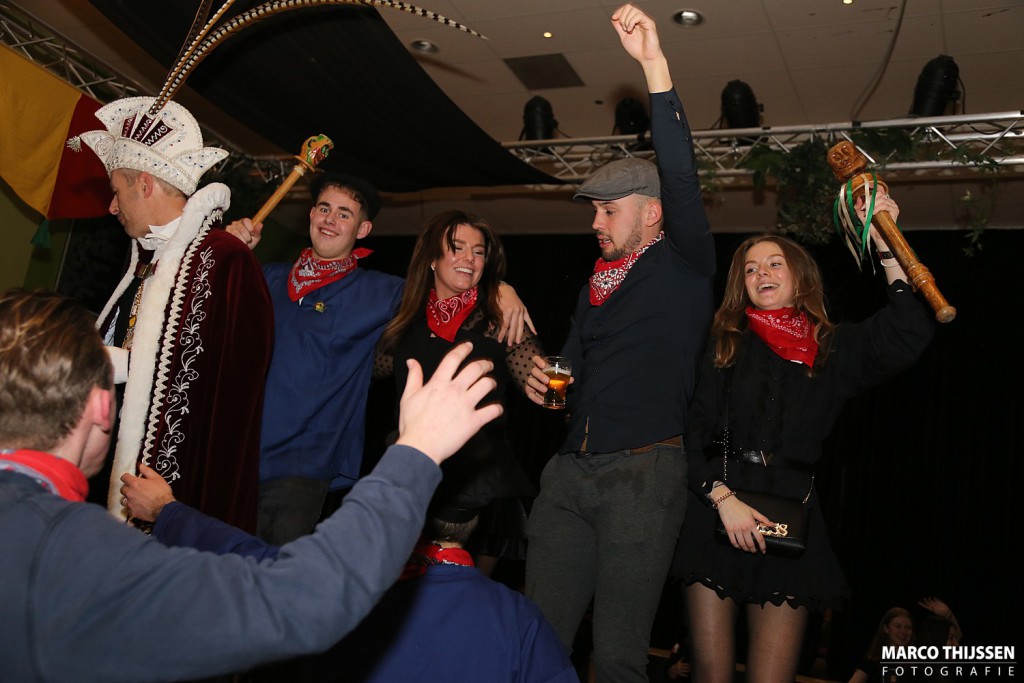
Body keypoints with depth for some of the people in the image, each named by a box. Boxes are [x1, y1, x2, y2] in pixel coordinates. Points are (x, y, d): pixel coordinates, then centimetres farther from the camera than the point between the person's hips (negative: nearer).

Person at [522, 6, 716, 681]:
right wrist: (545, 381, 8)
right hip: (571, 472, 6)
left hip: (642, 473, -6)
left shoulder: (684, 267, 1)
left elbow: (682, 179, -15)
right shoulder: (596, 284, 21)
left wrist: (656, 66, -19)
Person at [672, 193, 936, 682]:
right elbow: (693, 431, 2)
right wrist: (722, 497, -12)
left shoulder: (833, 349, 12)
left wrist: (884, 244, -7)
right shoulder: (725, 345, 10)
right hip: (714, 513, 0)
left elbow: (909, 335, -6)